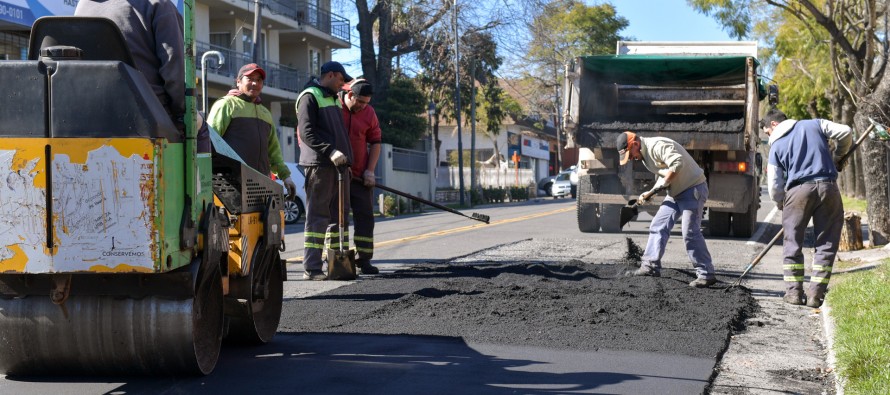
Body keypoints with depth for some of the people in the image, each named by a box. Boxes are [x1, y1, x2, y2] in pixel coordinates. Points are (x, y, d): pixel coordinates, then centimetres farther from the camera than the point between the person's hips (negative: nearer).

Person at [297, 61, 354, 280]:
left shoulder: (334, 99, 24)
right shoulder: (310, 96, -5)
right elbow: (306, 132, -15)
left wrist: (346, 159, 20)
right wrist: (330, 151, -24)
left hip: (338, 165, 9)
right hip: (319, 164, -9)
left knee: (338, 215, 10)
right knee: (318, 217, -9)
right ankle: (311, 268, -8)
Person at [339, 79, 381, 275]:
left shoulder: (369, 113, 4)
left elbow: (375, 142, 9)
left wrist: (370, 170, 1)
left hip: (360, 176, 4)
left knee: (365, 216, 3)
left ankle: (363, 259, 9)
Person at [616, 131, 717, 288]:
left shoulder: (658, 146, -21)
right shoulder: (644, 155, 11)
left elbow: (677, 163, -33)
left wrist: (661, 185, -23)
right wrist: (650, 193, 4)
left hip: (693, 189, -10)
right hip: (676, 192, 10)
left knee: (690, 233, -13)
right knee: (658, 226, 6)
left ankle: (706, 275, -7)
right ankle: (651, 265, 10)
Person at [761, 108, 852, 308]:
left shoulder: (776, 145, 12)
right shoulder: (814, 124, 15)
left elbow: (774, 186, 8)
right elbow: (845, 132, 4)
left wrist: (782, 205, 26)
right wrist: (837, 156, 21)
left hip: (798, 190, -1)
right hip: (828, 187, 1)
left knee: (792, 242, 12)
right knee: (826, 244, 6)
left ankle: (794, 291, 9)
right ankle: (816, 294, 2)